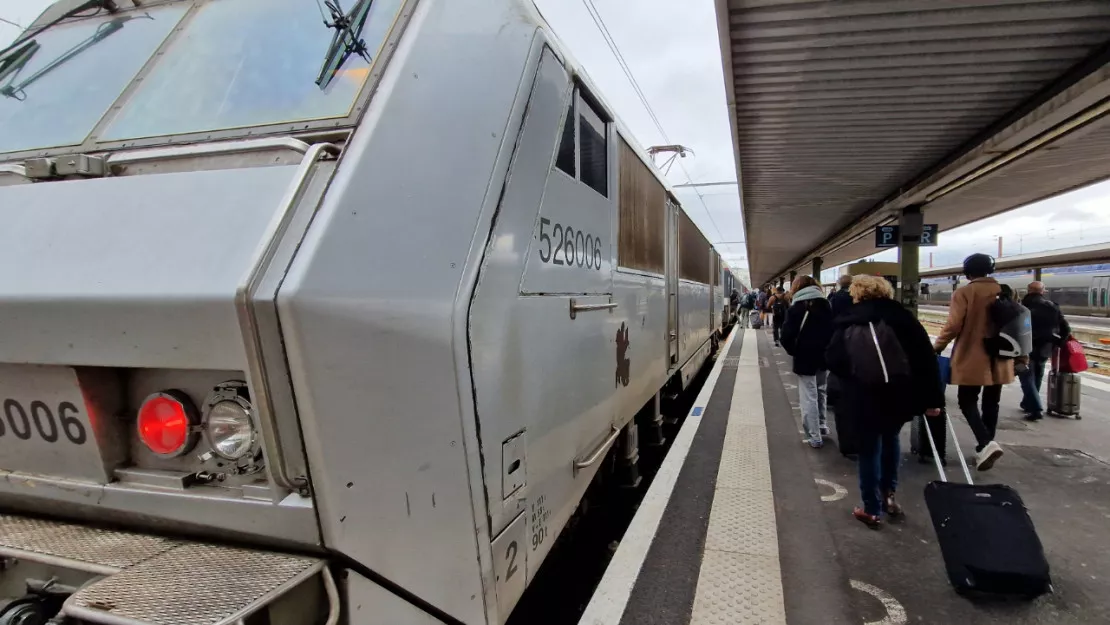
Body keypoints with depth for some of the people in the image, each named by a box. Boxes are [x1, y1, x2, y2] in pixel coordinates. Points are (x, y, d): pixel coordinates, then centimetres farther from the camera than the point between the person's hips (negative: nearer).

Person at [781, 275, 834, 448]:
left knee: (808, 398, 1)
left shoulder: (794, 309, -9)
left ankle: (814, 437, 2)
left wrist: (794, 352, -2)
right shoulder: (827, 305, 4)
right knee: (820, 392, 24)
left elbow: (787, 337, -17)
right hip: (825, 356, 5)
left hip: (805, 358, -5)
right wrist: (828, 349, 9)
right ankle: (821, 425, 34)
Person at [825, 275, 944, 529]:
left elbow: (832, 360, -7)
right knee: (890, 440, 26)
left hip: (864, 396, -2)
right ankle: (888, 496, 32)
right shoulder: (901, 316, 0)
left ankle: (872, 510, 16)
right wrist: (933, 397, 0)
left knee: (869, 450, 9)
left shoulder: (847, 322, -2)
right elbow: (925, 357, -3)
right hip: (898, 394, 2)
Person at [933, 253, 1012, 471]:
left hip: (972, 359, -5)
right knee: (991, 404, 12)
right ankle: (985, 447, 19)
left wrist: (938, 347, -3)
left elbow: (953, 325, -16)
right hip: (999, 359, 5)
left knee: (967, 401, 4)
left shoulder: (964, 293, -11)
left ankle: (986, 444, -14)